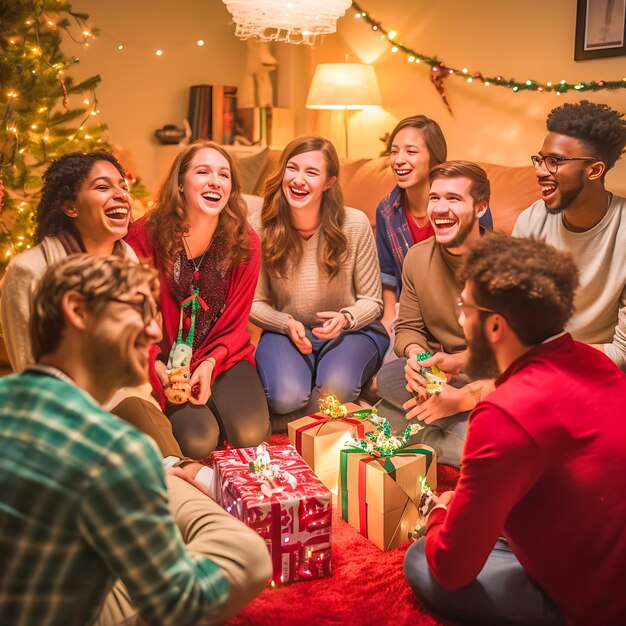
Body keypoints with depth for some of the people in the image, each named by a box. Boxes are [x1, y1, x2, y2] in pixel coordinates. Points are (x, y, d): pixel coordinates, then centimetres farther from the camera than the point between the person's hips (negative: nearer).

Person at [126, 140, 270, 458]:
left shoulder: (245, 243, -7)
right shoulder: (144, 237, -14)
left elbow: (235, 324, -1)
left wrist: (209, 364, -17)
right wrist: (157, 367, -20)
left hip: (222, 357, 3)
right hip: (164, 362, -2)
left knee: (251, 434, -18)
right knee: (199, 441, -23)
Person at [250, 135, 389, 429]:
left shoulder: (355, 224, -13)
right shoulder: (261, 228, -10)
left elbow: (371, 300, -4)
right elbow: (255, 302, -1)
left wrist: (345, 318, -25)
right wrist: (288, 324, -19)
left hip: (350, 331, 0)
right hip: (286, 330, 1)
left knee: (335, 389, -32)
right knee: (286, 397, -29)